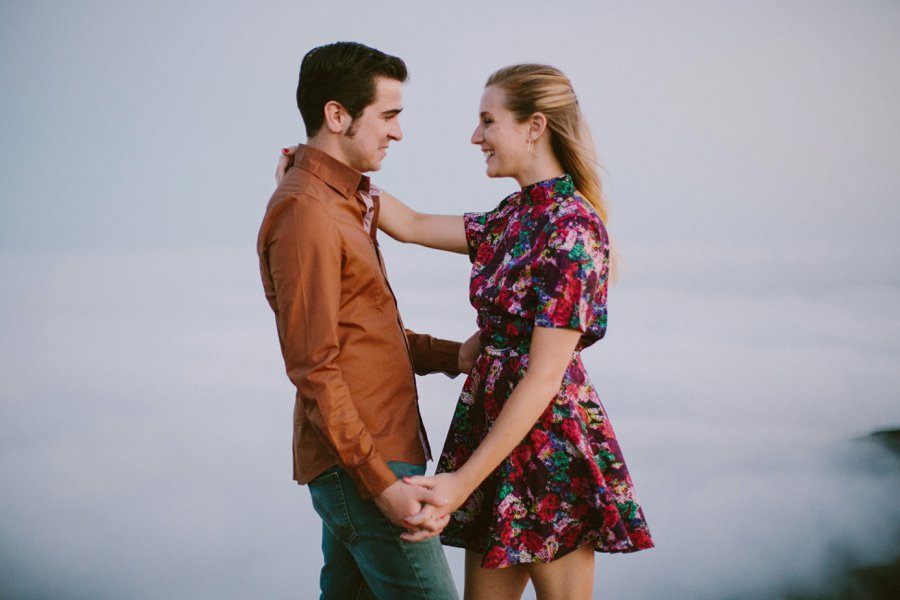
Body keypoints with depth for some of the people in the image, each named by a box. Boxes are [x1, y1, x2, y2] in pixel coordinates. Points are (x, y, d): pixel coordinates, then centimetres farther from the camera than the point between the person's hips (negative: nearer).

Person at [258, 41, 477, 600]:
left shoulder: (347, 202, 17)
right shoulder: (306, 212, -16)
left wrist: (451, 356, 7)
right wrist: (380, 481, -21)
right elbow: (313, 368, -19)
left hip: (370, 455, 10)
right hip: (359, 466, -10)